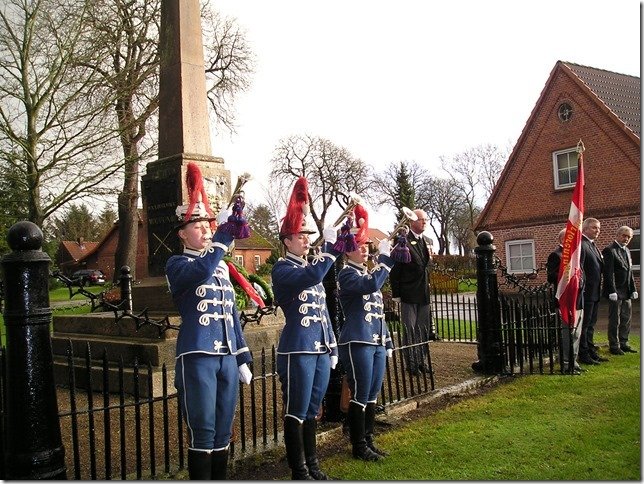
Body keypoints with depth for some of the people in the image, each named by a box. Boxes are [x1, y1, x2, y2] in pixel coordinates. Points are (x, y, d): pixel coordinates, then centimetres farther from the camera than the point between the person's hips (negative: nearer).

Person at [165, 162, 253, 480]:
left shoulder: (221, 266, 16)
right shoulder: (177, 265, -2)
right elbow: (201, 272, -28)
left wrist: (243, 357, 15)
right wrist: (225, 235, -33)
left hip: (227, 357, 6)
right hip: (197, 358, -6)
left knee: (223, 432, 14)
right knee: (202, 433, 1)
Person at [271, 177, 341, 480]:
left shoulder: (310, 267, 16)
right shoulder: (282, 269, -7)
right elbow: (311, 277, -28)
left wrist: (332, 346, 17)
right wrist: (330, 247, -25)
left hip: (320, 349, 8)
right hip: (297, 351, -8)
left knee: (312, 410, 17)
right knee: (296, 413, 2)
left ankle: (313, 465, 28)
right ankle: (299, 472, 12)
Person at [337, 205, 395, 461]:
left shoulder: (367, 273, 18)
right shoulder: (347, 273, -8)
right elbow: (372, 285, -29)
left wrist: (387, 341, 20)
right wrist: (385, 256, -20)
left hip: (376, 343, 9)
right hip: (357, 343, -9)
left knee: (372, 396, 14)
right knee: (360, 397, -1)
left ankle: (368, 441, 25)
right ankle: (359, 447, 11)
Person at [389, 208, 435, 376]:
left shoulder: (427, 242, 12)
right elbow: (395, 269, -10)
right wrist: (396, 293, -11)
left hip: (424, 294, 7)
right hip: (409, 294, -7)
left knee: (423, 330, 13)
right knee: (409, 330, 1)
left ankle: (422, 361, 24)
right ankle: (411, 364, 10)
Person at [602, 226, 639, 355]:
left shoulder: (627, 251, 16)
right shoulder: (609, 250, -11)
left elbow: (630, 272, 19)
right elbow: (608, 273, -16)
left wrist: (633, 290, 12)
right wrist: (612, 291, -20)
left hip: (627, 292, 8)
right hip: (615, 292, -8)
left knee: (626, 319, 12)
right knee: (615, 320, -1)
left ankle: (623, 344, 22)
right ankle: (614, 346, 8)